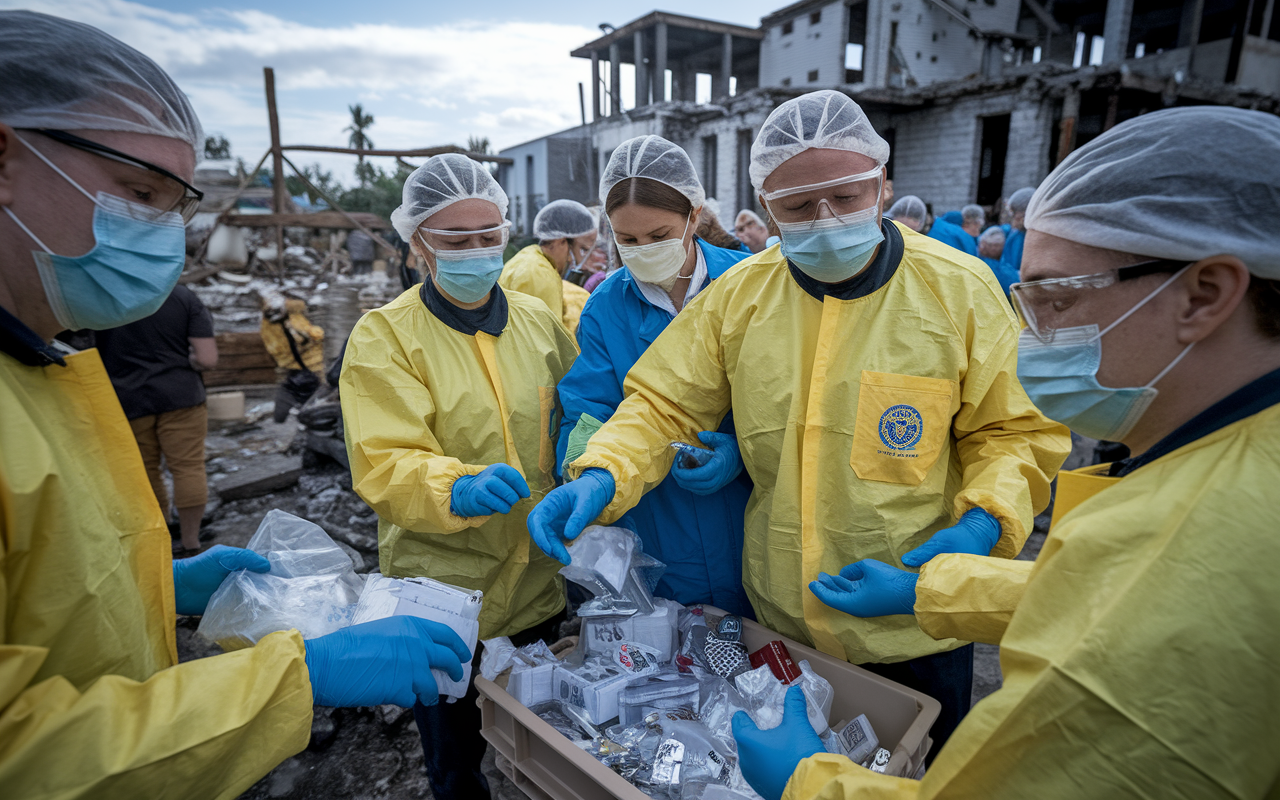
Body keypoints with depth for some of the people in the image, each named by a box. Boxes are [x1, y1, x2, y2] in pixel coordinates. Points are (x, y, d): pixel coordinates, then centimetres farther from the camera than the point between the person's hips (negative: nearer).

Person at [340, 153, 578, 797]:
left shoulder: (539, 320, 3)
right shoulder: (384, 336, -9)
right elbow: (384, 466, -19)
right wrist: (461, 486, -39)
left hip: (541, 586, 4)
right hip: (443, 597, -3)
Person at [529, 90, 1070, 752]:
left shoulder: (960, 289, -10)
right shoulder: (737, 294, -6)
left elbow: (1013, 431, -3)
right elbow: (661, 404, -4)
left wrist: (985, 518, -21)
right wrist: (600, 476, -21)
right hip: (777, 617, 2)